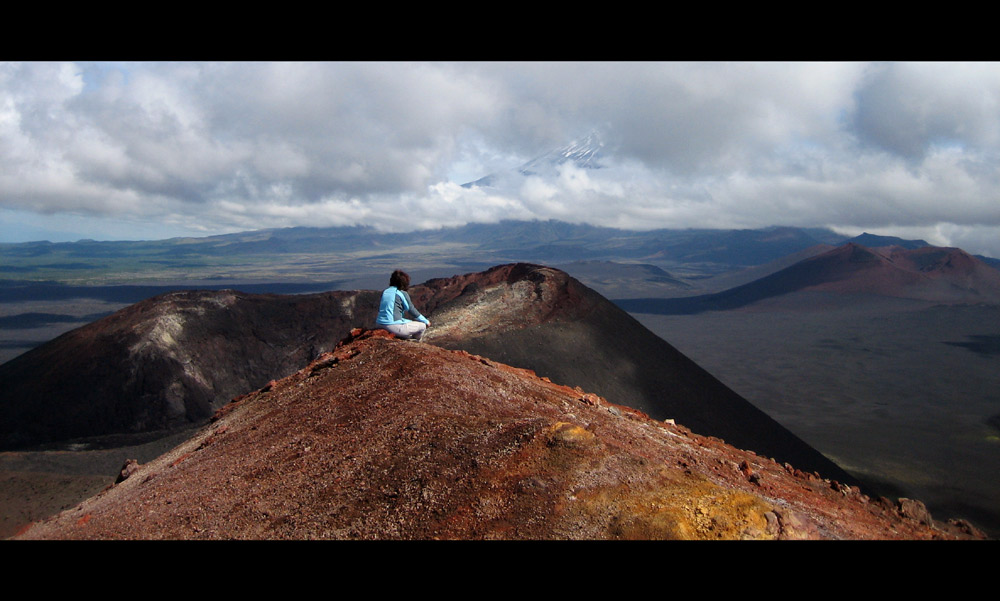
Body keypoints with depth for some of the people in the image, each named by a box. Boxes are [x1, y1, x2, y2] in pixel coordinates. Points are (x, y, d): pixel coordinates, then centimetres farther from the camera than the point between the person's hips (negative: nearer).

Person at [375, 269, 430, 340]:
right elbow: (412, 310, 1)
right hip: (393, 326, -8)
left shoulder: (385, 291, 12)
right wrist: (426, 321, 15)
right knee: (422, 326, 10)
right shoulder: (402, 294, -5)